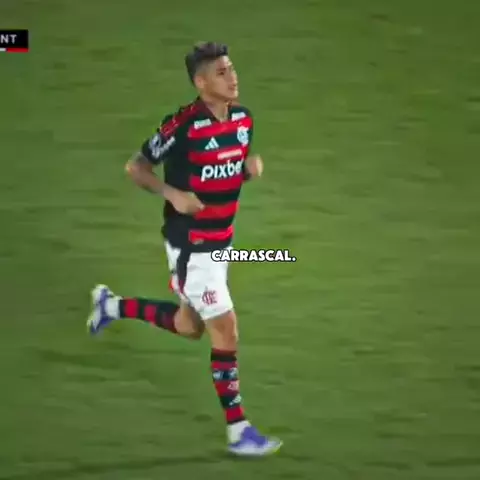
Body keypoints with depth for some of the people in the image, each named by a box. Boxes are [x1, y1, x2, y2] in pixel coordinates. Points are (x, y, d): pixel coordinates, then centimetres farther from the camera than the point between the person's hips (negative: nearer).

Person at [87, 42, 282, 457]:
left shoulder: (243, 118, 2)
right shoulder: (183, 125, -20)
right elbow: (135, 167, -11)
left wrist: (251, 165, -5)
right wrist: (173, 194, -25)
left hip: (221, 240, 8)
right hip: (191, 245, -8)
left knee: (189, 327, 22)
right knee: (227, 333, -7)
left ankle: (113, 306, 40)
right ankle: (238, 431, 3)